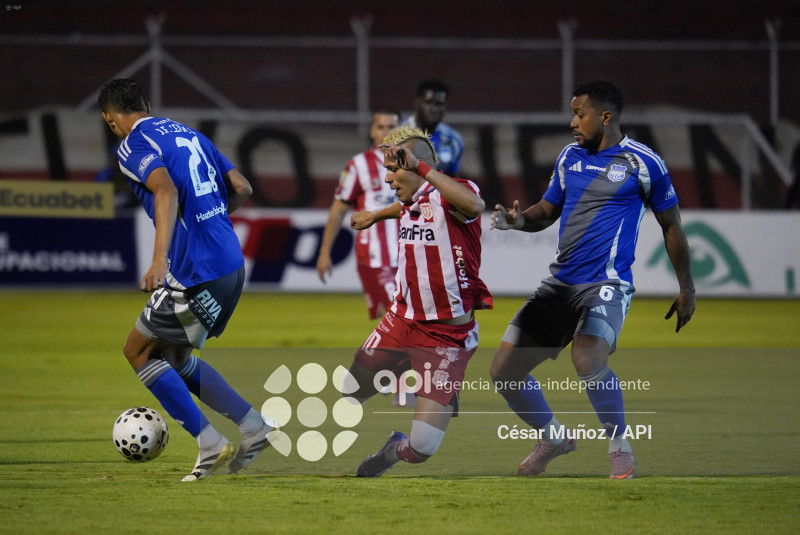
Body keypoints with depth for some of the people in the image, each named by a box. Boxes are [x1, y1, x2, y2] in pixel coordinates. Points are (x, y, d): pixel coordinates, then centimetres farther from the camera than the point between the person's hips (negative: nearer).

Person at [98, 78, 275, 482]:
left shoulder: (133, 147, -7)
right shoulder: (189, 135, 18)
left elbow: (166, 190, -26)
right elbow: (242, 189, 18)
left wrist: (159, 258, -35)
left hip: (194, 272, -8)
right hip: (231, 263, 8)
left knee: (139, 351, 8)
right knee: (174, 357, 21)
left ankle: (210, 444, 2)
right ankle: (254, 427, 15)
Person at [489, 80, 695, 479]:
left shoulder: (642, 163, -5)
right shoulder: (569, 157, 11)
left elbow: (671, 226, 4)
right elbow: (548, 210, 23)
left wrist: (686, 290, 7)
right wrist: (519, 220, 0)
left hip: (606, 285, -6)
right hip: (560, 283, 6)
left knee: (587, 360, -32)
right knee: (504, 370, 0)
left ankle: (619, 446, -9)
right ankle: (552, 438, 24)